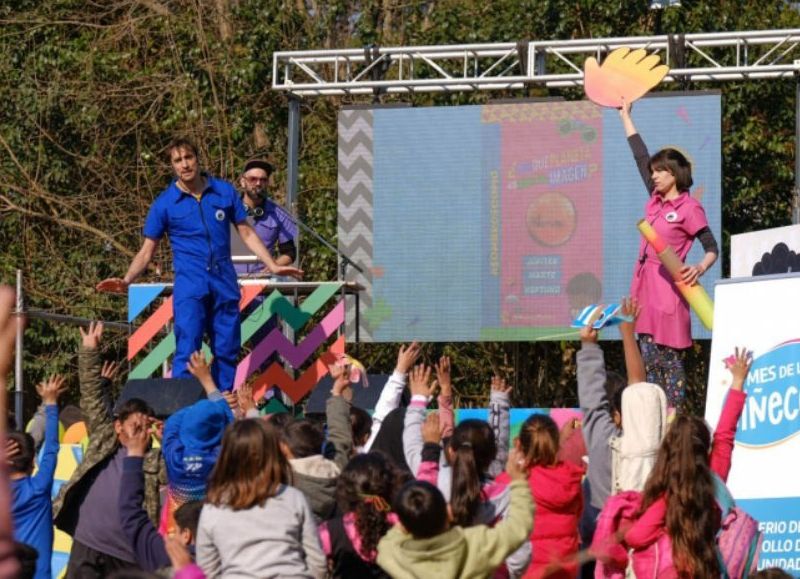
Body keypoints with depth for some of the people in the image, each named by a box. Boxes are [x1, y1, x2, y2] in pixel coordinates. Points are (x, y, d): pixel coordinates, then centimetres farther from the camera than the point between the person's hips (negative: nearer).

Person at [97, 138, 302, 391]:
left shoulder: (225, 192, 7)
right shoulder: (164, 204, 2)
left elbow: (247, 233, 13)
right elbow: (147, 250, 4)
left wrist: (273, 266, 5)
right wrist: (126, 280, -12)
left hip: (224, 284, 3)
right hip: (190, 287, -3)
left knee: (227, 352, 6)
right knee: (186, 352, -12)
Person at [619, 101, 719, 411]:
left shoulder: (689, 208, -8)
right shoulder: (656, 199, 12)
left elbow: (712, 248, -9)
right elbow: (641, 156, 22)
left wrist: (700, 268, -30)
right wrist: (625, 116, 28)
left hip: (668, 287, -8)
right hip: (645, 286, 8)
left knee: (670, 360, -6)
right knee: (649, 360, 7)